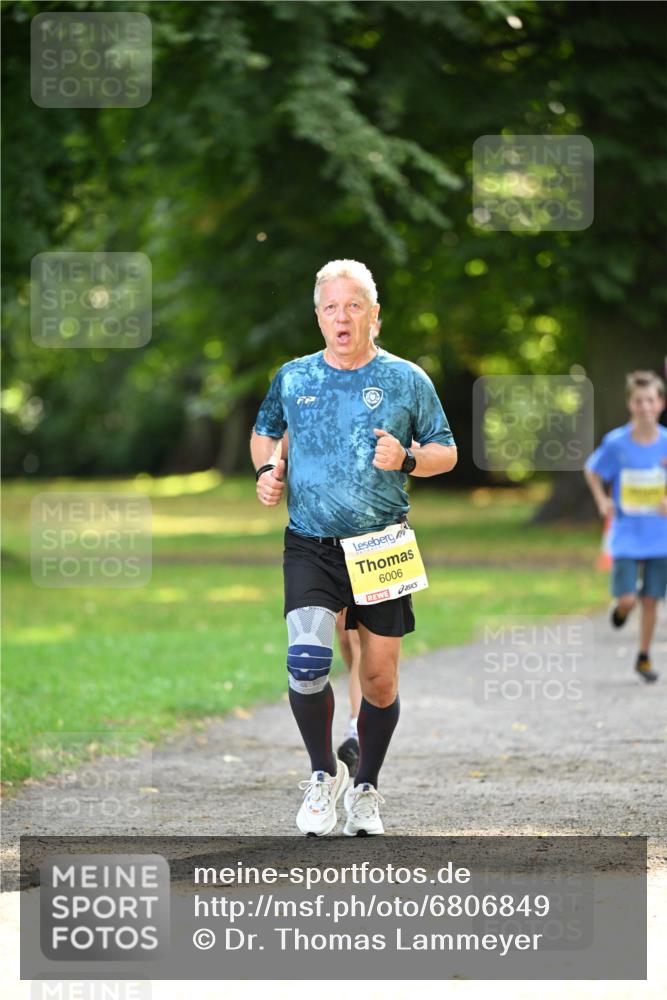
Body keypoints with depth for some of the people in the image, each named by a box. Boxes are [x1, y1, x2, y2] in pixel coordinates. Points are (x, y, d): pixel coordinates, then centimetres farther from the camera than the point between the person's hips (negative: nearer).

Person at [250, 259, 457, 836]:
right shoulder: (293, 378, 6)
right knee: (306, 658, -21)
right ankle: (324, 773, 0)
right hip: (310, 547, 0)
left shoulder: (407, 380, 2)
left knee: (379, 679, 4)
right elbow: (265, 431, 24)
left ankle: (365, 789, 26)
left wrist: (407, 459, -12)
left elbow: (447, 452, 9)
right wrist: (266, 470, 4)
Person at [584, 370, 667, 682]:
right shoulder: (616, 442, -8)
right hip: (626, 536, -1)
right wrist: (602, 501, -5)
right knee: (628, 598, -10)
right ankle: (621, 605, 27)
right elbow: (592, 471, 9)